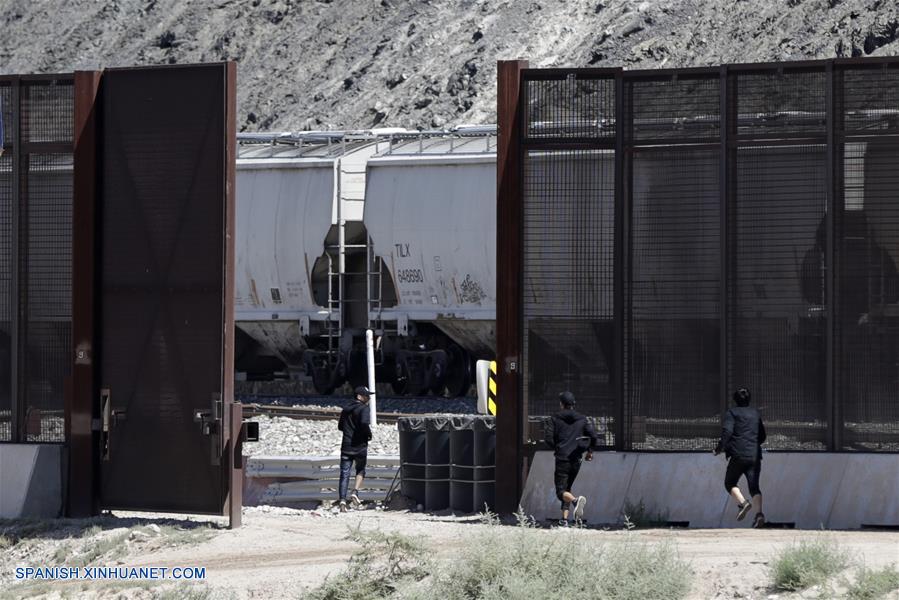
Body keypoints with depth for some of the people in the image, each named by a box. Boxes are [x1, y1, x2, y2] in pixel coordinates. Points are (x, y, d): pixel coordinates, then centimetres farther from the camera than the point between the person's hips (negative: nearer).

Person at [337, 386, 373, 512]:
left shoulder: (345, 410, 13)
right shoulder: (364, 409, -9)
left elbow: (340, 426, 22)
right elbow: (365, 423, -26)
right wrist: (369, 434, -9)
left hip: (346, 447, 4)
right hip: (360, 446, -4)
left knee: (344, 475, 1)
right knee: (360, 471, 17)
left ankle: (342, 500, -12)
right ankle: (355, 493, -3)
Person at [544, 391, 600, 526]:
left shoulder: (555, 419, 0)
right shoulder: (582, 419, 8)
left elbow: (549, 438, -7)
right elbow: (593, 436, 1)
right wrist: (590, 451, 18)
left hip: (562, 459, -4)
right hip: (577, 459, 4)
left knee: (561, 492, -7)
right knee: (567, 488, 21)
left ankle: (576, 500, -39)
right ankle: (564, 519, 15)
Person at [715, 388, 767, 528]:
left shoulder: (731, 413, 2)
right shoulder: (756, 414, 18)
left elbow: (727, 431, -13)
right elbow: (762, 437, 22)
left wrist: (720, 447, -3)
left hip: (738, 455, -4)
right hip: (755, 456, 4)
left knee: (730, 483, 11)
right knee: (754, 486, 1)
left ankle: (743, 503, -15)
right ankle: (759, 513, -21)